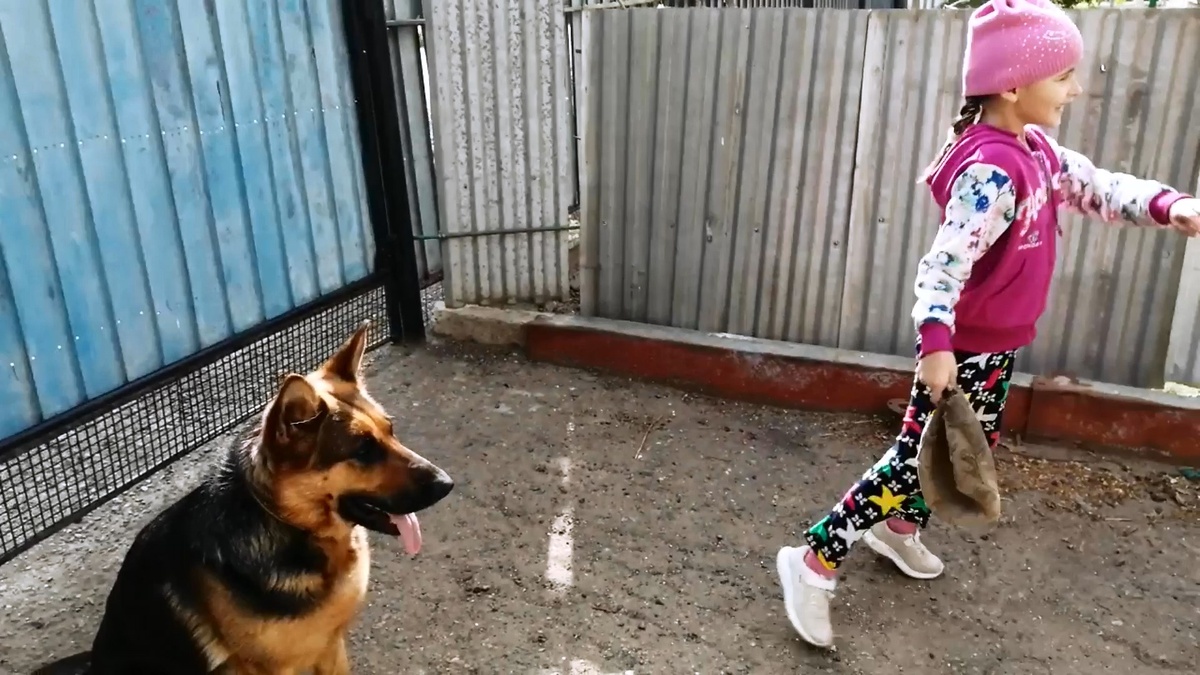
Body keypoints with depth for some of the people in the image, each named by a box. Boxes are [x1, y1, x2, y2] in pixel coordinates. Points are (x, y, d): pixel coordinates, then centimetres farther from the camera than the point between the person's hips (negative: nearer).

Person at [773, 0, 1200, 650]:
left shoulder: (1033, 151, 5)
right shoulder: (991, 171, -26)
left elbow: (1098, 187, 9)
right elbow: (944, 263, -33)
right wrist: (935, 342, -42)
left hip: (995, 343, 10)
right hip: (964, 347, -10)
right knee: (916, 458, -5)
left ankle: (899, 529, 43)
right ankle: (814, 562, 4)